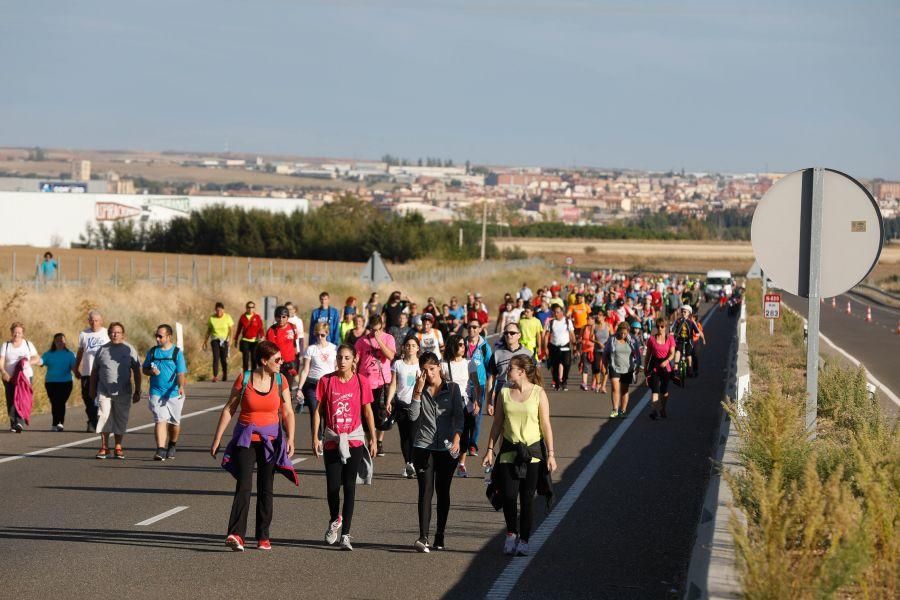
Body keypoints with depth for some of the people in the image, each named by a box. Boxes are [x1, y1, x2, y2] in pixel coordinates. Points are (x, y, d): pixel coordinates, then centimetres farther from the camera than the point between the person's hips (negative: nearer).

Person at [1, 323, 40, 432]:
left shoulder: (28, 345, 12)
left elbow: (37, 359, 12)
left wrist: (28, 362, -9)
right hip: (9, 377, 1)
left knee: (22, 399, -18)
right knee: (10, 401, -2)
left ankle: (19, 423, -28)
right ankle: (13, 424, 12)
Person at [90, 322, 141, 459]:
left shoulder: (129, 350, 4)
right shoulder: (102, 350, 6)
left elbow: (137, 372, 6)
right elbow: (94, 371, 14)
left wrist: (137, 391, 2)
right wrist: (92, 390, 13)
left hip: (123, 392, 0)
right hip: (104, 391, 0)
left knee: (121, 420, 5)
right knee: (104, 417, -9)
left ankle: (118, 448, 15)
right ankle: (104, 447, -3)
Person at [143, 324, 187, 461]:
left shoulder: (177, 352, -2)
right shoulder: (152, 352, 7)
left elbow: (181, 373, -9)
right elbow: (144, 369, 16)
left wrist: (181, 386, -28)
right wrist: (151, 371, -8)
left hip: (174, 393, -1)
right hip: (157, 393, 1)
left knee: (174, 423, 11)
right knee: (160, 420, -14)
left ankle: (172, 446, 35)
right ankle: (160, 449, -21)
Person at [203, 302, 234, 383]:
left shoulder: (227, 317, -3)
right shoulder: (212, 318, 0)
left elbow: (231, 329, -3)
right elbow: (208, 331, 8)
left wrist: (230, 339, -17)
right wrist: (205, 341, 8)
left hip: (224, 340, 0)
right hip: (215, 340, 0)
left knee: (224, 359, 0)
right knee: (216, 357, -16)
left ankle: (225, 376, 22)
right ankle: (215, 376, -20)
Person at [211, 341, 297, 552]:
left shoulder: (280, 381, 3)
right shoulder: (244, 379, -4)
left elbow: (287, 412, 2)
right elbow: (229, 410, 2)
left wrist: (290, 438, -13)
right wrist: (216, 439, 1)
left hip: (270, 439, 3)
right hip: (245, 438, -3)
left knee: (265, 489, 6)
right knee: (244, 486, -15)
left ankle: (263, 537, 14)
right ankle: (235, 534, -24)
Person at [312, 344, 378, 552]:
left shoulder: (361, 382, -1)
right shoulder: (326, 381, 0)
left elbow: (367, 412, 6)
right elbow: (318, 410, 4)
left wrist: (373, 439, 5)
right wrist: (315, 437, -1)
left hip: (354, 439, -1)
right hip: (332, 440, 1)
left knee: (349, 486, -4)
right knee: (333, 486, 1)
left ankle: (345, 535, -3)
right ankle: (335, 520, 31)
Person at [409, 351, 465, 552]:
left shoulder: (452, 388, 3)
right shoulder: (420, 390, 6)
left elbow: (459, 416, -2)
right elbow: (413, 416, -5)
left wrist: (456, 438, -16)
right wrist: (418, 391, -11)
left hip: (447, 448, 0)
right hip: (423, 447, 0)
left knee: (443, 492, 6)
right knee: (425, 490, -10)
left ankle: (440, 537, 15)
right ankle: (423, 537, -19)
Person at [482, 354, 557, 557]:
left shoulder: (538, 393, -3)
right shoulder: (505, 393, 6)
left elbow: (545, 425, -2)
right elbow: (497, 424, 11)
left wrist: (550, 453, -5)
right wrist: (490, 449, 6)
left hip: (532, 451, -2)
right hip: (509, 451, 2)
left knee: (527, 499, 1)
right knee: (508, 495, -8)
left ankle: (524, 541, 12)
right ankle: (511, 534, 14)